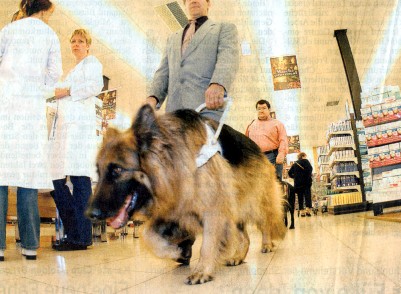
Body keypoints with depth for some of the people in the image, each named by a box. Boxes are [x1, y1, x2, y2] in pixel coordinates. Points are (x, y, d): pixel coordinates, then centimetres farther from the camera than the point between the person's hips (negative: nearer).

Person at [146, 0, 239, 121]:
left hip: (208, 108, -4)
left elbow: (227, 59, -4)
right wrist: (153, 97, 1)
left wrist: (218, 85, -26)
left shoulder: (225, 28, 17)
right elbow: (163, 73, 23)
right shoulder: (173, 38, 32)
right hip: (174, 111, 4)